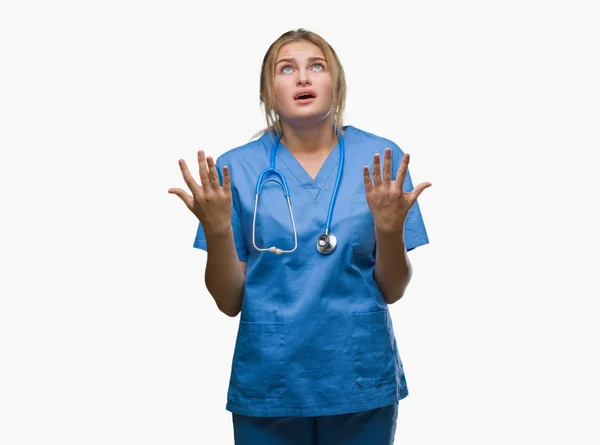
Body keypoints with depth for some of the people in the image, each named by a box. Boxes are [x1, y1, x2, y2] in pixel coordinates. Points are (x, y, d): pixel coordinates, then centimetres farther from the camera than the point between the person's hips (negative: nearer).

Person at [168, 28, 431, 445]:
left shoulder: (383, 161, -4)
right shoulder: (236, 168, -4)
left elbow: (392, 291, -2)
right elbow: (229, 302, -3)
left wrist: (389, 226, -19)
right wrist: (217, 227, -19)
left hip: (362, 382, 1)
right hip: (267, 386, 0)